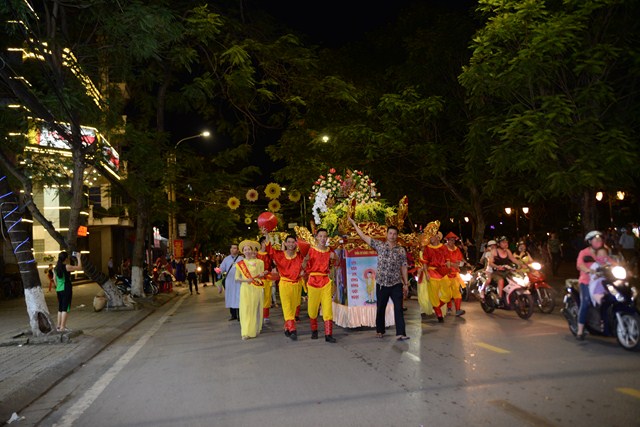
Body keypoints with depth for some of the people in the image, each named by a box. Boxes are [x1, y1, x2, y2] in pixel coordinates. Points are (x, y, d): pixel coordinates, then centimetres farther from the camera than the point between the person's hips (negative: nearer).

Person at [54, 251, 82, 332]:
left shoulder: (57, 267, 8)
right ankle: (62, 327, -4)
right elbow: (79, 267, -12)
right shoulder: (67, 267, -14)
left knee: (60, 308, 16)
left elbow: (55, 279, 17)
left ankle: (59, 326, 21)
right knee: (65, 308, -3)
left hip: (59, 290, 8)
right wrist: (78, 258, -1)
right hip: (66, 289, -8)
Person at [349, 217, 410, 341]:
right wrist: (353, 223, 3)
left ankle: (400, 333, -5)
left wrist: (406, 283, 3)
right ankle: (380, 330, 29)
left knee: (399, 309, -6)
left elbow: (404, 267, 6)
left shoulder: (401, 250, 3)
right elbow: (363, 236, 2)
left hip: (396, 284, 0)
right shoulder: (380, 245, 1)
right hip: (382, 283, 0)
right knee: (380, 308, 11)